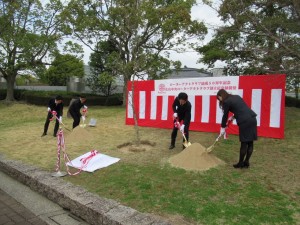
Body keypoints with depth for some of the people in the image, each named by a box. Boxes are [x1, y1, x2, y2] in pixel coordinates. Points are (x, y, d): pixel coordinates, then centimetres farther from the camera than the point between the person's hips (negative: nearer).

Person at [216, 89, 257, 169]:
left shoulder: (226, 102, -2)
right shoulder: (236, 97, 21)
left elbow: (225, 116, 5)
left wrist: (223, 127, 16)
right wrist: (233, 117, 32)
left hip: (245, 121, -8)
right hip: (252, 118, 8)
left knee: (244, 143, 1)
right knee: (250, 143, 10)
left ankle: (241, 163, 13)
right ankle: (246, 162, 21)